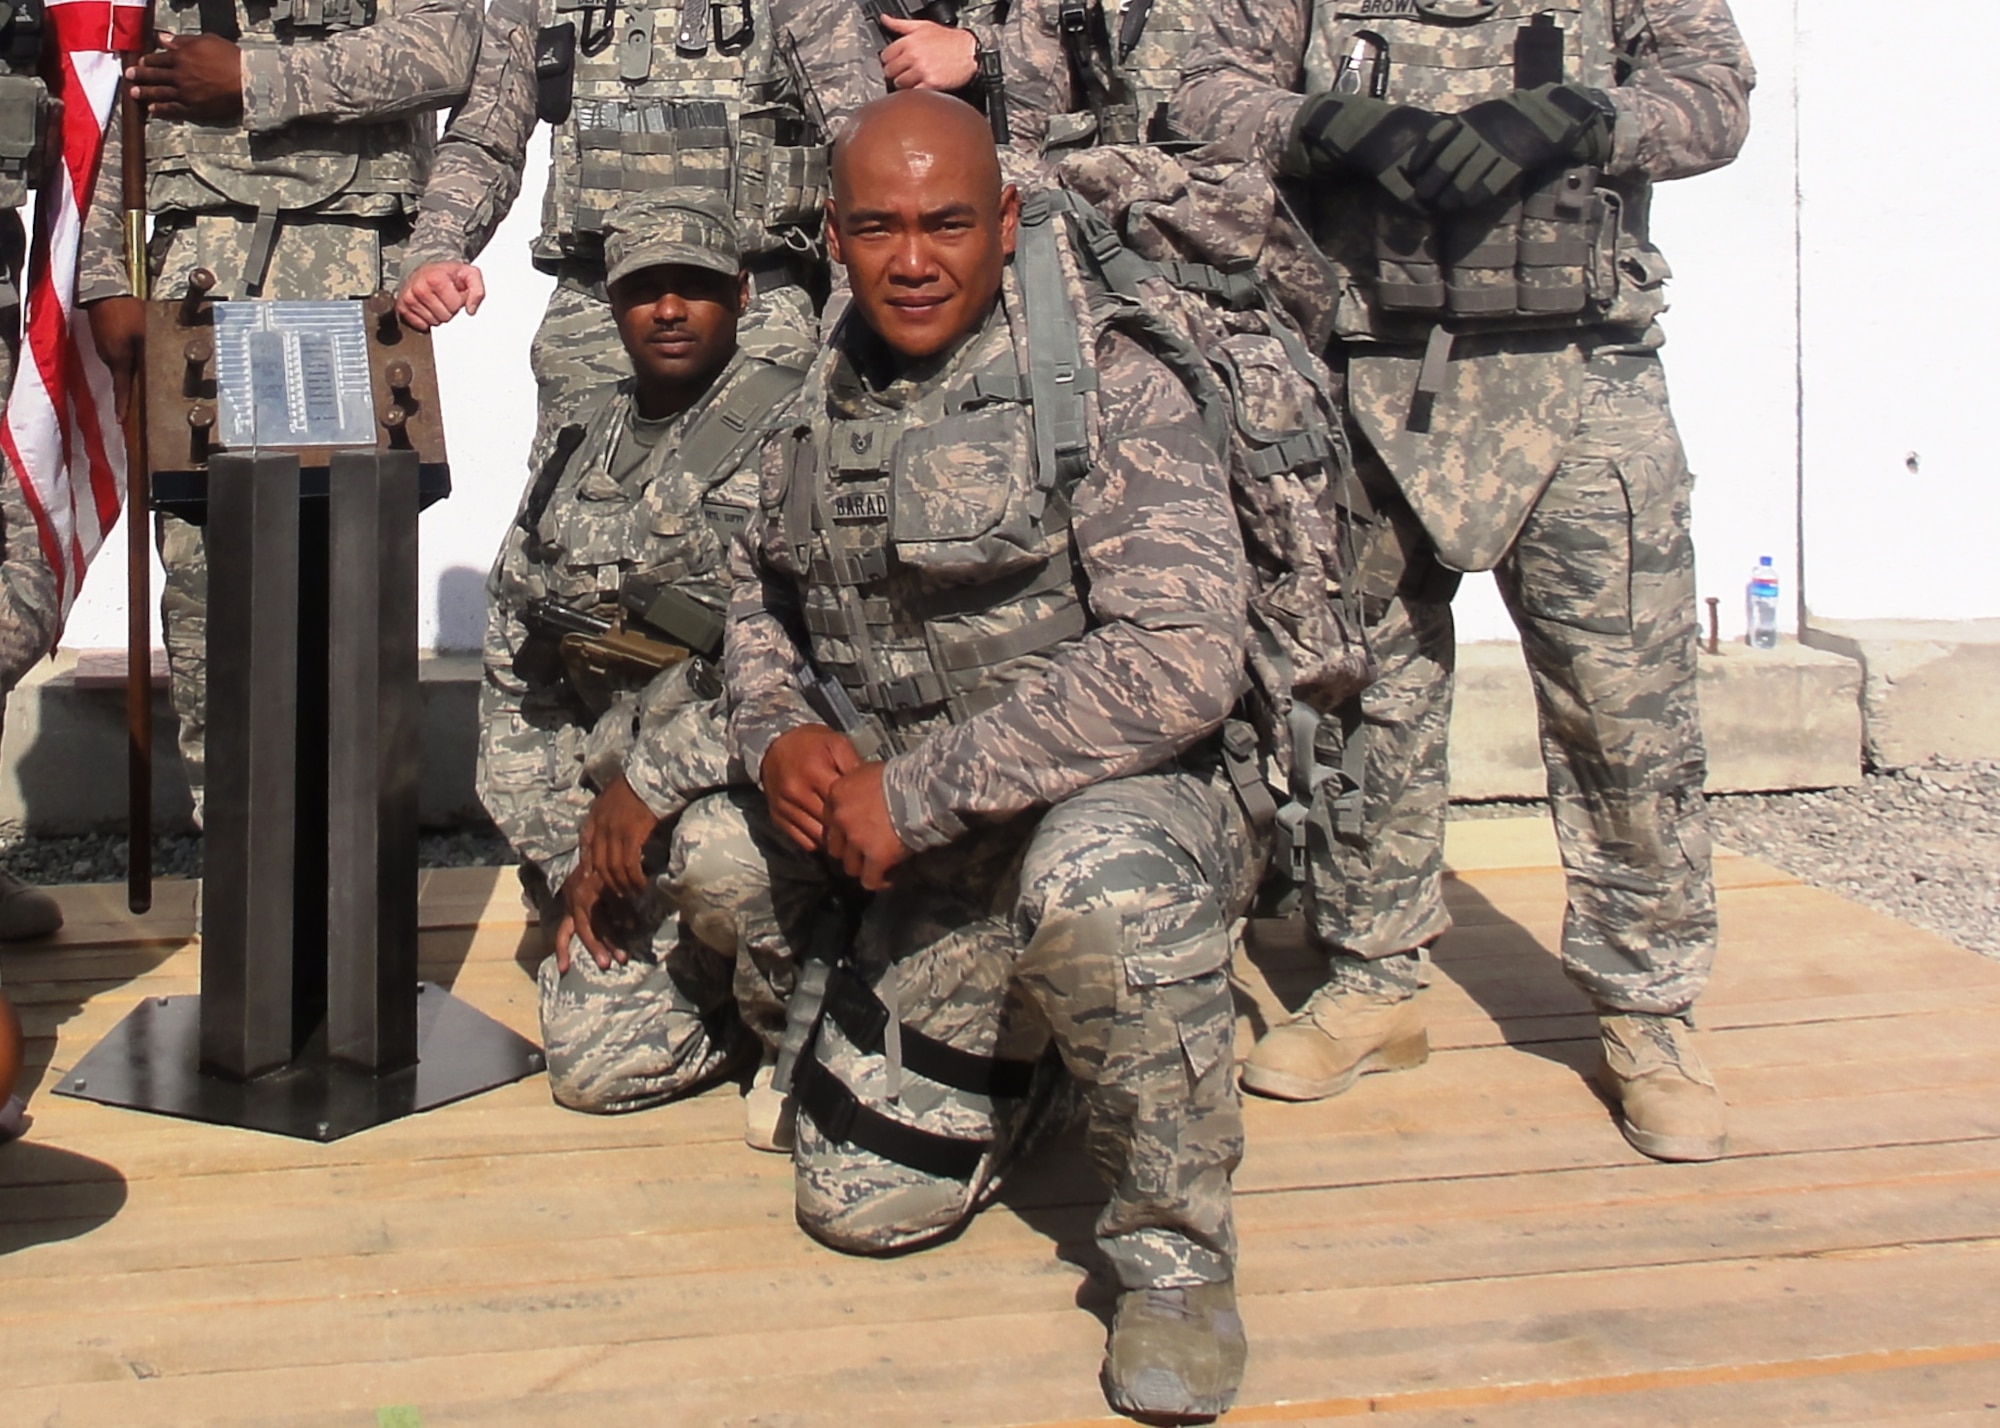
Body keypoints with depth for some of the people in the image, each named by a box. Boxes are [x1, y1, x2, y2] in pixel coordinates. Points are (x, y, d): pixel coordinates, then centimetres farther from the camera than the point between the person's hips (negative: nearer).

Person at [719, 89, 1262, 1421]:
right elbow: (756, 597, 20)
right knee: (863, 1202, 4)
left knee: (1096, 880, -41)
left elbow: (1182, 661, -27)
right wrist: (782, 734, -4)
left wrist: (914, 790, -25)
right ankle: (1017, 1057, 36)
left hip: (1118, 801, -5)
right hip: (922, 874, 6)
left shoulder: (1109, 390, -15)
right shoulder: (818, 407, 4)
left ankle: (1179, 1252, -17)